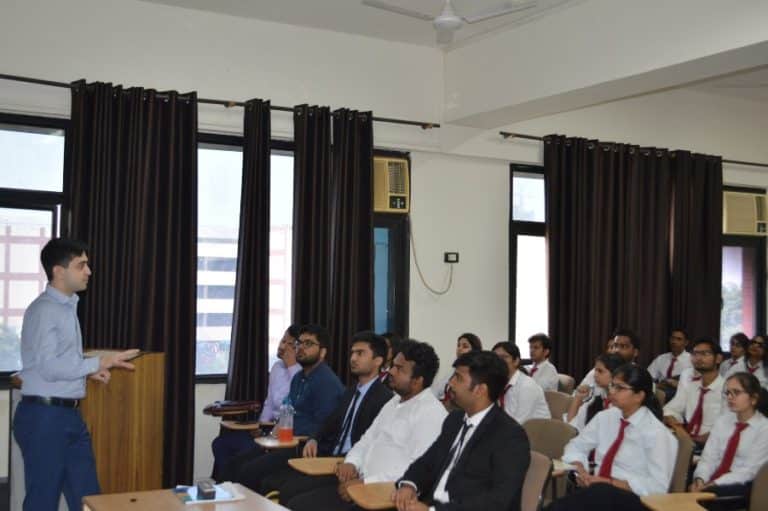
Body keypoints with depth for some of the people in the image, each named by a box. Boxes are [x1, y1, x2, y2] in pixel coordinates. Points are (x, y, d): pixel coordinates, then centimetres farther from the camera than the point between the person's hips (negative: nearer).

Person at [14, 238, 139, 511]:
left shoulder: (68, 306, 13)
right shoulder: (43, 310, -15)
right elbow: (48, 367, -21)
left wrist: (90, 370, 6)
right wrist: (98, 363, -18)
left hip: (69, 415, 9)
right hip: (44, 416, -9)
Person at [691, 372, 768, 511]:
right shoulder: (722, 420, 15)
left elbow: (749, 471, -11)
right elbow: (709, 457, 7)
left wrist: (715, 484, -22)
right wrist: (700, 479, -15)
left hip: (742, 487, -5)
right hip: (714, 482, 5)